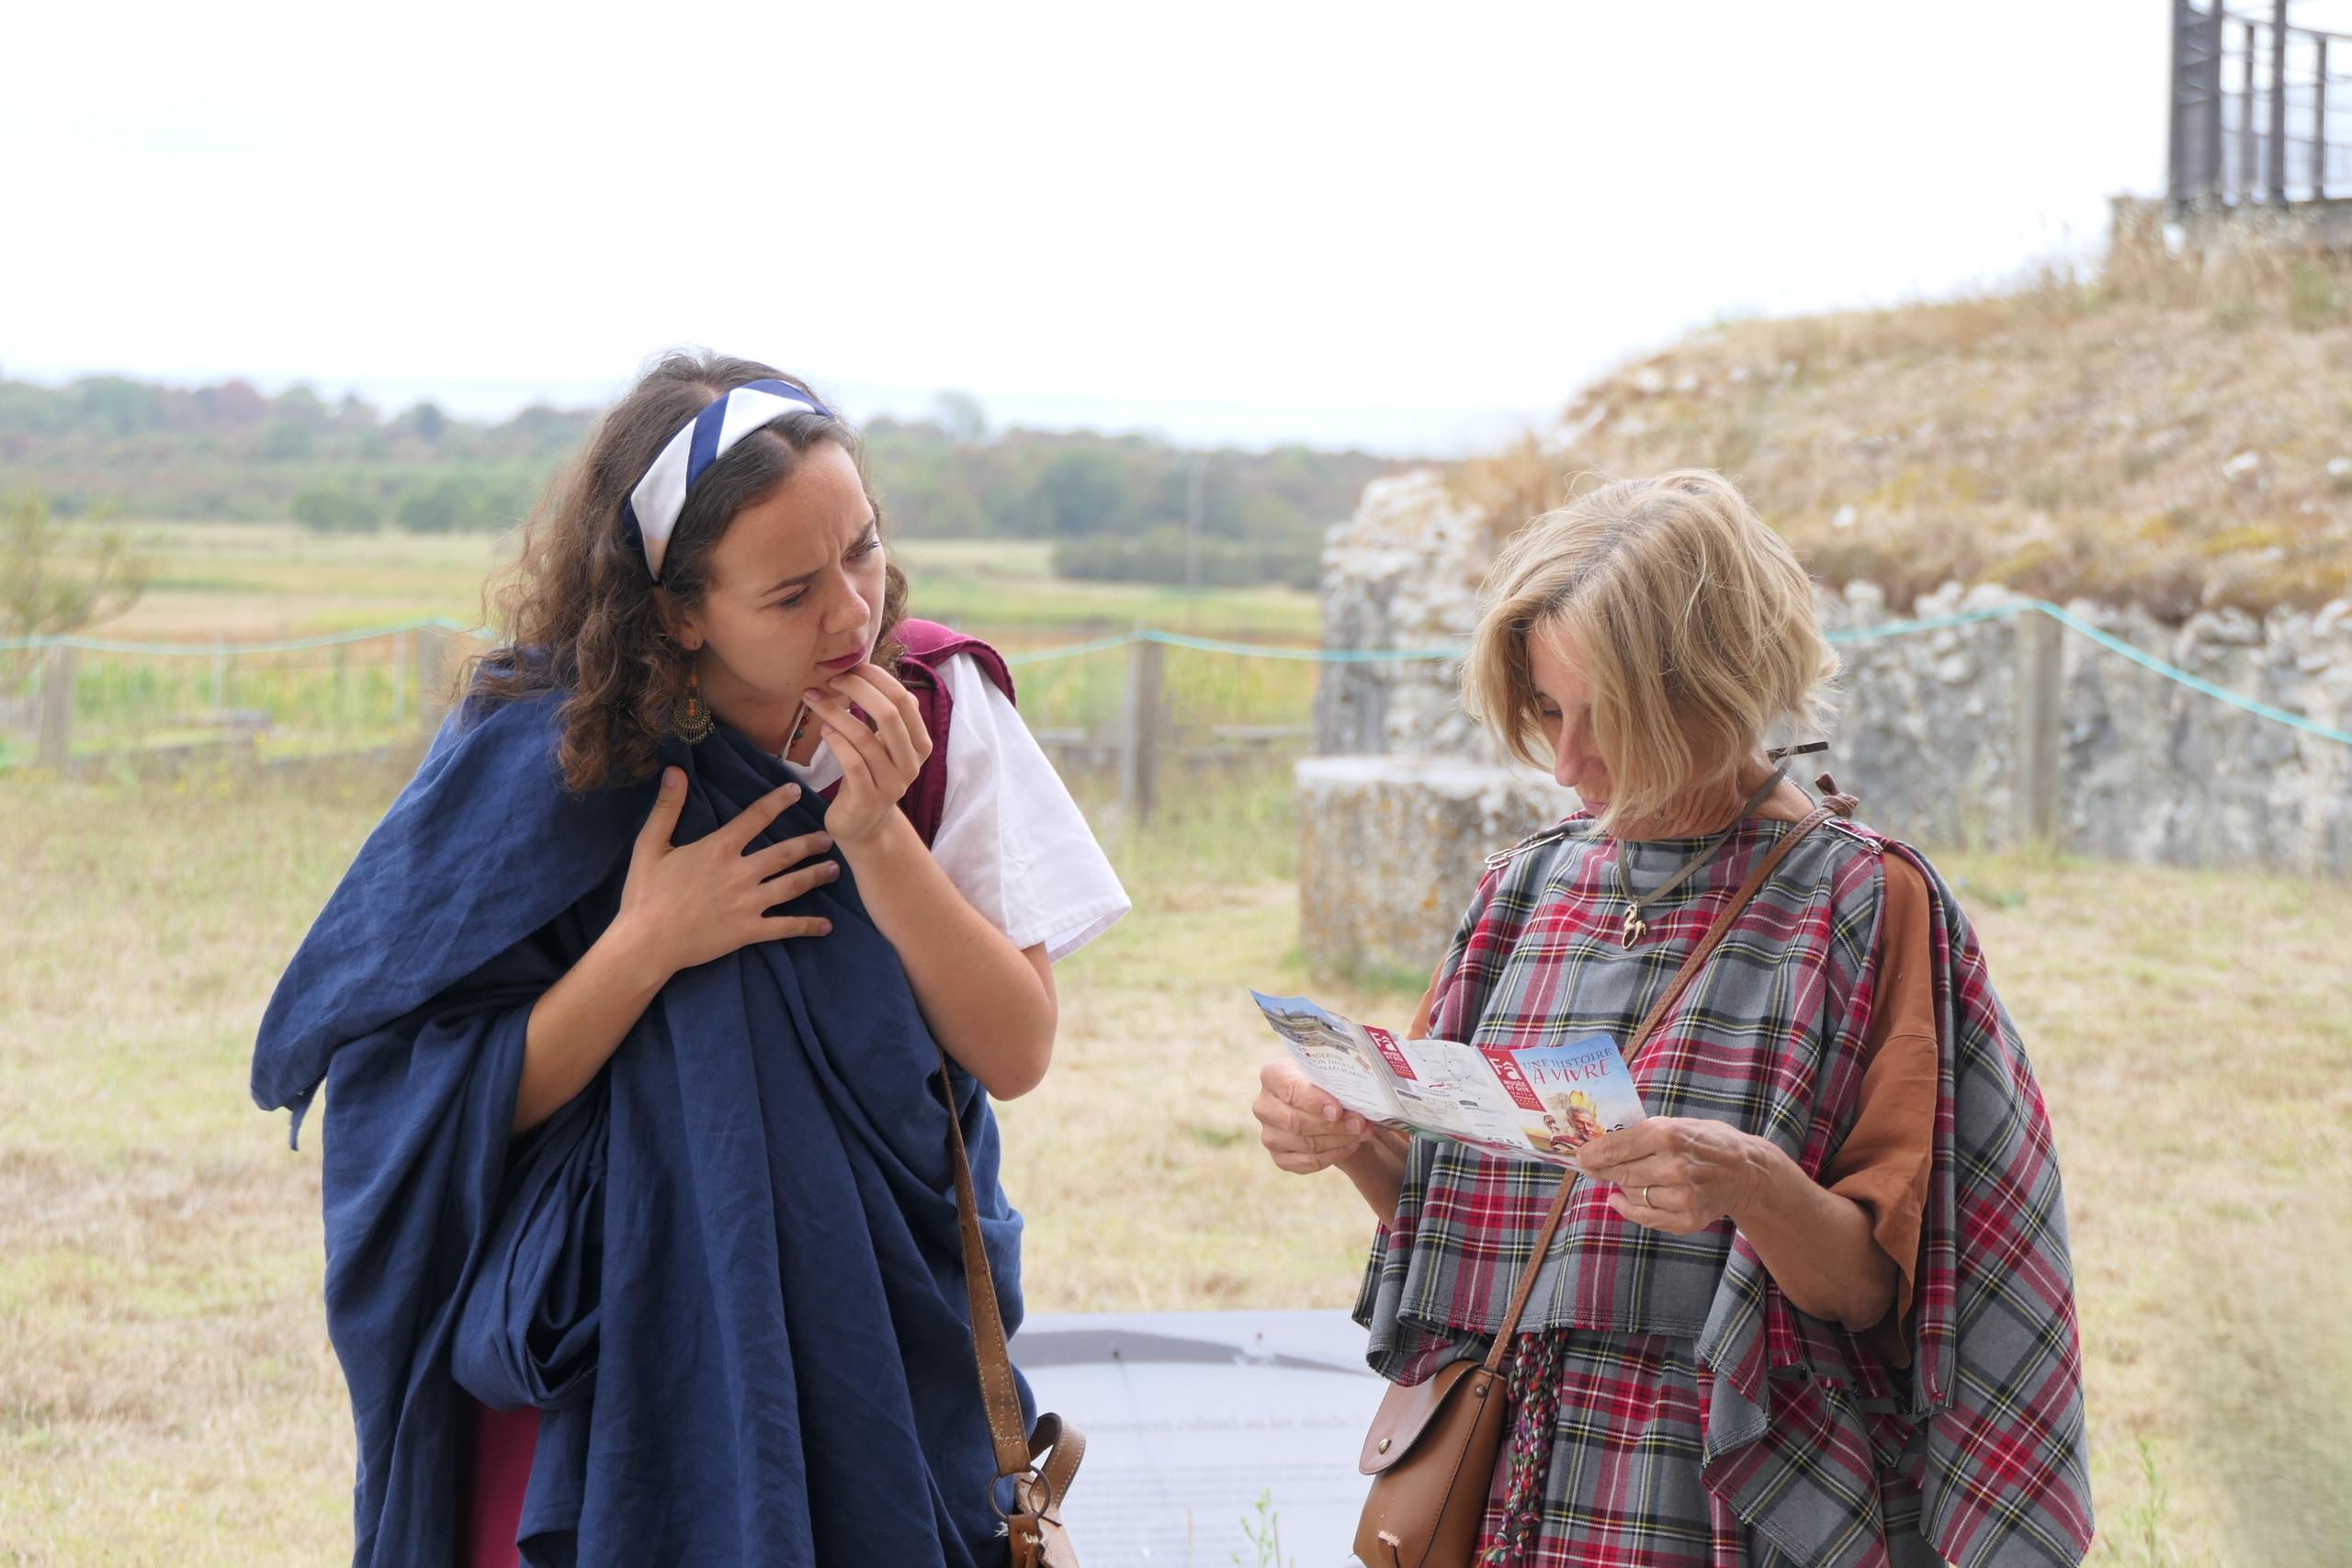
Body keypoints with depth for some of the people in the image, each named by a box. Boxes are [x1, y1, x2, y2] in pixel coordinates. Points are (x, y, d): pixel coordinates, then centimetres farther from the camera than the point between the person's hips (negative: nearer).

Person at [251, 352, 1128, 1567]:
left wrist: (877, 837, -21)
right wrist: (647, 946, -23)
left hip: (881, 1352, 2)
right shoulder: (546, 750, -14)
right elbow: (445, 1112, -12)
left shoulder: (939, 708, -8)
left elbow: (1017, 1052, -9)